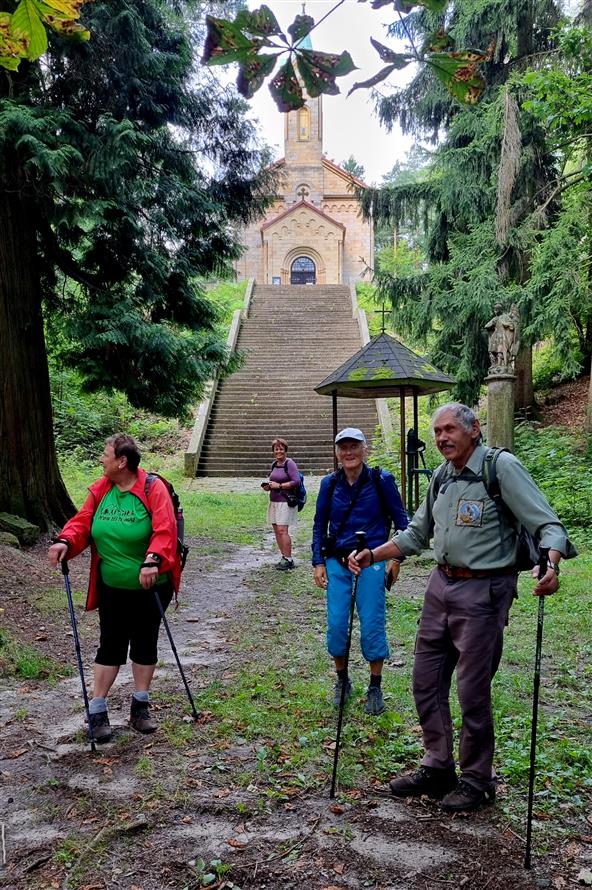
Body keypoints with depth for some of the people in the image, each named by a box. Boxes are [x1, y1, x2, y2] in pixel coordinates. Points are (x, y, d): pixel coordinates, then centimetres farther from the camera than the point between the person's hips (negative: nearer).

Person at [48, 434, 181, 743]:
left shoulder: (153, 488, -16)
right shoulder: (100, 491, 0)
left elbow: (165, 530, -24)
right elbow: (82, 522, -1)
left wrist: (153, 561, -37)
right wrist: (66, 541, -21)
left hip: (150, 587, -3)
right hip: (113, 587, 3)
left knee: (145, 645, 11)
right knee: (111, 646, 7)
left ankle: (140, 706, 26)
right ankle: (97, 710, 16)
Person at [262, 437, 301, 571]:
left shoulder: (290, 463, -8)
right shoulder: (274, 464, 14)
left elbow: (296, 482, -15)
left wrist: (279, 485, -15)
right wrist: (268, 486, 5)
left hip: (285, 501, -8)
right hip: (274, 501, 8)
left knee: (282, 530, -12)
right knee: (276, 530, 8)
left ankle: (288, 559, -5)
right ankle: (283, 557, 16)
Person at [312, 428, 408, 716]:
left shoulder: (382, 480, -5)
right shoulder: (329, 484, 3)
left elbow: (400, 520, 2)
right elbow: (319, 525, 10)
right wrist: (318, 562, 4)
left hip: (371, 561, -3)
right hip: (337, 562, 3)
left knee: (372, 624, -1)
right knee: (335, 624, 2)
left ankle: (375, 688, 17)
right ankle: (342, 680, 25)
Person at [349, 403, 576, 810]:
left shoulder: (502, 466, -12)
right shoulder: (443, 476, 11)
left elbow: (548, 524, -16)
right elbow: (416, 533, 20)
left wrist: (551, 565, -36)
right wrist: (371, 555, 10)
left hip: (482, 591, -7)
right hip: (442, 585, 8)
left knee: (473, 690, 2)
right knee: (426, 681, 12)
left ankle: (477, 781, 22)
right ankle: (438, 769, 29)